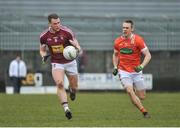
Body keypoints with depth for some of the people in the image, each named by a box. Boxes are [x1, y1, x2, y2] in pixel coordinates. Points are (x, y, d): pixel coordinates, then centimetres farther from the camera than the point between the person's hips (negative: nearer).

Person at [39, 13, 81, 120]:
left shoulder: (67, 32, -15)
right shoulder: (44, 36, -7)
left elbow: (77, 46, -11)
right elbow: (42, 50, 9)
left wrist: (77, 48, -36)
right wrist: (44, 56, -14)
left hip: (70, 62, 0)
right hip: (56, 63, 0)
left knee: (74, 87, 8)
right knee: (59, 84, -24)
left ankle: (72, 90, 48)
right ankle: (66, 108, -24)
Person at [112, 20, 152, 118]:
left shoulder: (138, 40, -10)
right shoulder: (117, 41, 0)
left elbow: (148, 55, -11)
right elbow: (115, 55, 19)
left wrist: (141, 66, -26)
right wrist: (115, 67, 4)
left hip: (136, 71, -1)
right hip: (124, 72, 1)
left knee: (142, 97, 4)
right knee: (130, 91, -23)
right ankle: (144, 112, -15)